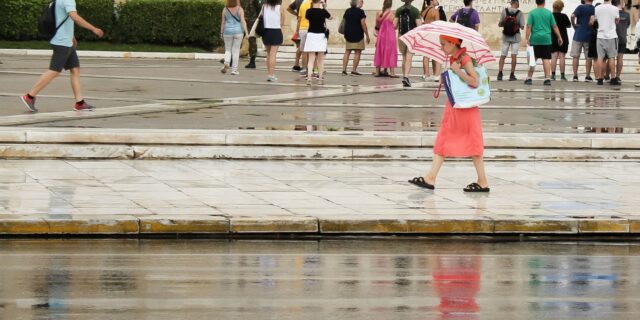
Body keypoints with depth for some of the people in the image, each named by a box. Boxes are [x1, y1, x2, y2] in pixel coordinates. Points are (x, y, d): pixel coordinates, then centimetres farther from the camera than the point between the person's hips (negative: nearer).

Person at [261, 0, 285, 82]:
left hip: (266, 31, 3)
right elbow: (282, 23, -2)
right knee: (273, 54, -2)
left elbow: (261, 19, -2)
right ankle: (271, 75, -7)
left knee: (268, 54, 16)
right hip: (276, 31, -3)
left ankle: (269, 73, 17)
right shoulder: (280, 8, -7)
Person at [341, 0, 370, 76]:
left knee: (347, 52, 9)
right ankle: (354, 70, -4)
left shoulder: (347, 11, 9)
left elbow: (344, 21, 15)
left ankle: (344, 70, 5)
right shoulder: (360, 11, -10)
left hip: (348, 34, 6)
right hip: (358, 35, -6)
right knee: (357, 52, 0)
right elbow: (363, 24, -13)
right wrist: (367, 35, -7)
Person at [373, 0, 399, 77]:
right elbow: (394, 26, -11)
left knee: (380, 53, 12)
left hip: (381, 35, 4)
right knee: (390, 53, 0)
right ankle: (392, 72, -3)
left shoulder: (379, 14, 0)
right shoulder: (391, 14, -13)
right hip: (390, 35, -4)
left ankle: (377, 72, 15)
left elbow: (377, 25, 8)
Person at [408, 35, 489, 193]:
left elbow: (475, 81, -24)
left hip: (466, 108, -9)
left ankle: (483, 182, 4)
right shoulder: (453, 58, 10)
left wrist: (457, 71, -25)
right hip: (453, 107, 9)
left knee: (472, 143, -2)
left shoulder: (465, 59, -15)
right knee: (442, 140, 5)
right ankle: (430, 178, 5)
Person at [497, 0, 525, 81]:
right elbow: (522, 27, -9)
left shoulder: (505, 11, -6)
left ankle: (500, 74, 3)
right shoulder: (520, 13, -10)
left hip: (505, 36, 2)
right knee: (514, 56, 0)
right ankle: (512, 75, -1)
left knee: (502, 56, 8)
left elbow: (499, 24, -5)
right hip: (515, 36, -2)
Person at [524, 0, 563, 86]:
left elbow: (529, 27, -7)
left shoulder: (532, 13, -1)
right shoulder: (549, 13, 3)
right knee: (546, 59, 1)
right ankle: (548, 78, -5)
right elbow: (555, 27, 4)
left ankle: (529, 78, 12)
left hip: (535, 40, -1)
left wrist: (527, 39, -5)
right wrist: (559, 37, 11)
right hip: (546, 40, 1)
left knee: (533, 59, 8)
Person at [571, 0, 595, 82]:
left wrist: (574, 24, -7)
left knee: (576, 56, 5)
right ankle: (587, 76, 7)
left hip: (578, 35, -2)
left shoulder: (581, 7, -7)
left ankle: (575, 76, 3)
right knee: (588, 57, 8)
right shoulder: (595, 9, 1)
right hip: (589, 36, 2)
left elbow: (573, 16, -21)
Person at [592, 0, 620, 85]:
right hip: (612, 36, -2)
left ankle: (600, 78, 2)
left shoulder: (597, 8, -2)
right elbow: (617, 21, 3)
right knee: (612, 57, 4)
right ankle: (613, 79, 3)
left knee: (600, 57, 5)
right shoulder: (615, 9, -7)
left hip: (600, 36, 2)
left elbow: (592, 21, 3)